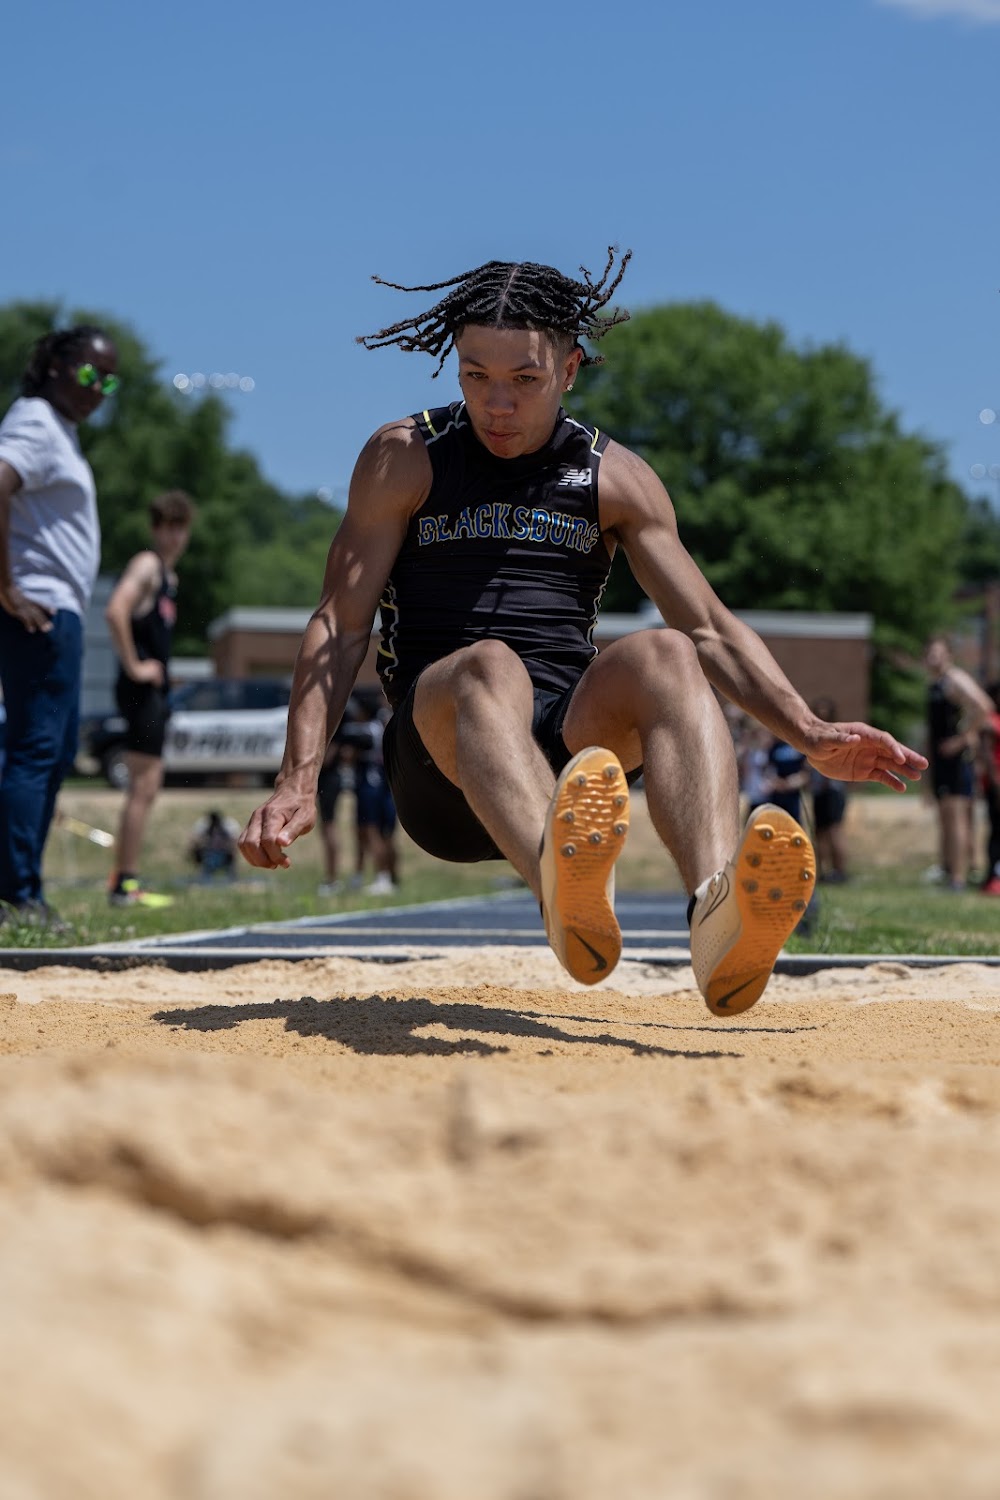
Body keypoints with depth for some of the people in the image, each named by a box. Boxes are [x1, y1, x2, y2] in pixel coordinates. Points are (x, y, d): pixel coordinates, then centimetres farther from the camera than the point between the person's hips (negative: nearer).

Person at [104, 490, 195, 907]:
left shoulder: (168, 574, 19)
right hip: (142, 689, -10)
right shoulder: (147, 564, -9)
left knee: (144, 790, 13)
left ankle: (122, 880, 17)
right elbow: (115, 612, -25)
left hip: (155, 691, 10)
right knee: (143, 788, -10)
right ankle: (126, 884, -9)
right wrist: (134, 666, -20)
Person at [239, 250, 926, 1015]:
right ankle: (568, 893, -69)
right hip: (440, 746, -2)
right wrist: (299, 780, -11)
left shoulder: (615, 478, 15)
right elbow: (341, 625, 3)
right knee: (488, 666, -36)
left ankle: (720, 920, -57)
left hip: (573, 740, 2)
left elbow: (710, 629, 12)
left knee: (664, 654, -29)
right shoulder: (404, 459, 10)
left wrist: (812, 736, -5)